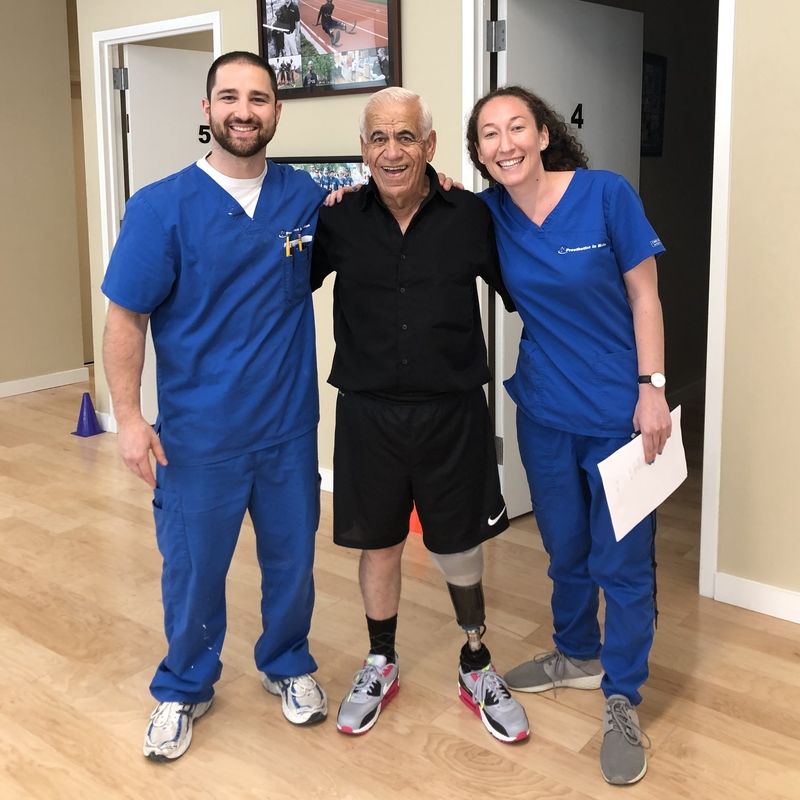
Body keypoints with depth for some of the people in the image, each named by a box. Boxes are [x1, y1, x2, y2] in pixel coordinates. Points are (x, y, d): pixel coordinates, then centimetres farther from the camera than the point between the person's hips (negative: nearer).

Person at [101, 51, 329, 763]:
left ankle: (289, 665, 42)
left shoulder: (306, 197, 0)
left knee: (292, 560, 16)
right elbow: (126, 317, -7)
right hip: (199, 435, -2)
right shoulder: (162, 206, -9)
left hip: (290, 426, 3)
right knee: (193, 570, 13)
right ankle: (184, 689, 36)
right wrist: (129, 417, -11)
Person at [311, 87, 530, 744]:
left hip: (452, 412, -1)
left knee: (460, 545, 12)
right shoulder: (339, 221, -3)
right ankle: (381, 665, 38)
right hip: (369, 413, 1)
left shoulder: (471, 217, -5)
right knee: (378, 543, 15)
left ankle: (477, 667, 36)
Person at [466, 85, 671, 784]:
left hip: (619, 411, -4)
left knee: (623, 561, 4)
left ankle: (622, 701, 22)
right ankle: (578, 657, 43)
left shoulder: (606, 194, -13)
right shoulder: (488, 215, -4)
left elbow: (644, 294, -8)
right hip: (544, 412, 4)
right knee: (565, 548, 20)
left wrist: (653, 388, -11)